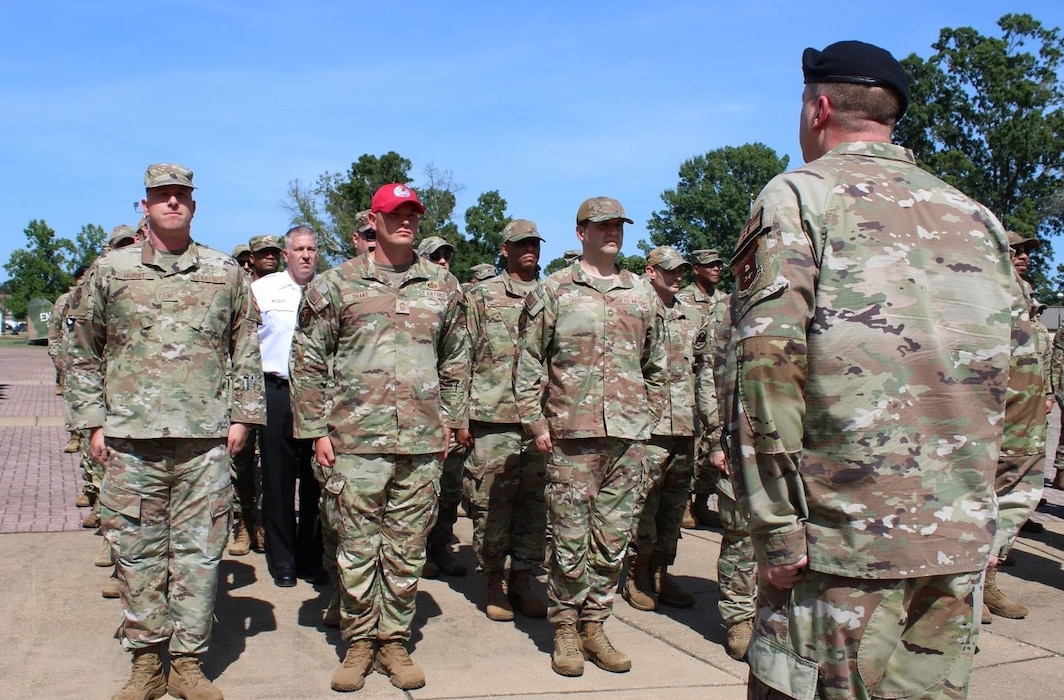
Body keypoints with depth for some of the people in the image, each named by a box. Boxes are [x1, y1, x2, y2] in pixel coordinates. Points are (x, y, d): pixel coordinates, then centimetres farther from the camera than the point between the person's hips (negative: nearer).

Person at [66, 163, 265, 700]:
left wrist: (242, 414, 5)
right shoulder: (110, 270, 8)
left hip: (206, 439, 0)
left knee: (198, 552, 4)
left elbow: (247, 348, 12)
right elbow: (83, 353, 11)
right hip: (131, 439, 0)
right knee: (137, 553, 6)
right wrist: (93, 422, 5)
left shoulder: (225, 272, 9)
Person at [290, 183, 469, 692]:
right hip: (357, 439, -2)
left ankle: (394, 640, 21)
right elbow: (308, 360, 4)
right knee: (358, 544, 5)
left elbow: (456, 360, 16)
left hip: (422, 441, 2)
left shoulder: (443, 287, 10)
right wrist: (316, 430, -1)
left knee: (408, 546, 8)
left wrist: (451, 420, 10)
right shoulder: (336, 284, 3)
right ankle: (358, 641, 19)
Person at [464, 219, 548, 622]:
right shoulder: (481, 295, 6)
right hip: (493, 417, -3)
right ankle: (493, 584, 13)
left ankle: (522, 581, 18)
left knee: (534, 502, 7)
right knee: (492, 503, 1)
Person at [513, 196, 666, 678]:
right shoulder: (552, 291, 4)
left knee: (613, 537, 8)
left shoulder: (641, 294, 14)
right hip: (572, 432, -3)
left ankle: (594, 625, 20)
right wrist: (535, 422, -4)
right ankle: (564, 628, 14)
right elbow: (528, 363, 2)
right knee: (569, 536, 1)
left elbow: (656, 365, 19)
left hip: (628, 436, 4)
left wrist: (648, 415, 12)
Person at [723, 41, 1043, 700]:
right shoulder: (976, 214, 15)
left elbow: (767, 360, -14)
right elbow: (1022, 376, 14)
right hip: (963, 543, 6)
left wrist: (777, 528, -12)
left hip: (844, 532, -6)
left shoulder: (800, 194, -2)